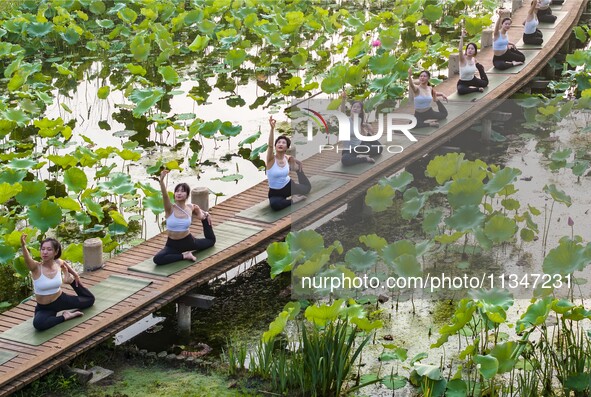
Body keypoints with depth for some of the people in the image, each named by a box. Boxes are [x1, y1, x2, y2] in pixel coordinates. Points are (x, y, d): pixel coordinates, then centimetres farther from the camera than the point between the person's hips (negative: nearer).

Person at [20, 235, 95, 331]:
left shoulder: (58, 263, -11)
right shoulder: (36, 267, -25)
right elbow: (27, 260, -49)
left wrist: (75, 275, 26)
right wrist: (23, 246, -67)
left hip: (61, 300, 4)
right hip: (44, 308, -4)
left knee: (90, 299, 17)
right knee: (38, 324, -39)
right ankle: (64, 317, -16)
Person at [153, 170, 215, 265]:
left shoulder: (190, 207, -7)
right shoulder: (170, 208, -18)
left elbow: (197, 209, 22)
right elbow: (164, 195, -39)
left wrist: (205, 215, 8)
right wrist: (161, 180, -52)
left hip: (188, 241, 3)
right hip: (173, 244, -3)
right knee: (157, 259, -29)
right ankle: (184, 255, -13)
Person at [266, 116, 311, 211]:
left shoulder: (288, 158, -7)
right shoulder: (271, 159, -20)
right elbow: (270, 145, -41)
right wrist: (272, 128, -53)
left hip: (289, 186, 4)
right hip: (275, 191, -4)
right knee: (274, 205, -37)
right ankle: (292, 200, -13)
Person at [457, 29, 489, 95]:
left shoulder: (474, 59, -5)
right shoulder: (463, 59, -24)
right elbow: (460, 50, -45)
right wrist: (462, 37, -51)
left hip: (472, 80, 6)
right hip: (463, 83, -6)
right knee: (460, 90, -39)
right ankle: (477, 89, -19)